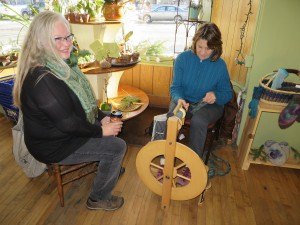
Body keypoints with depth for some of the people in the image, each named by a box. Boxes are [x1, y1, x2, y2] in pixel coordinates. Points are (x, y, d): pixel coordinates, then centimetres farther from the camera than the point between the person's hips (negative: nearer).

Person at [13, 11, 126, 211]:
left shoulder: (59, 65, 0)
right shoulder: (41, 79, -31)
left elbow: (82, 100, 8)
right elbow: (67, 123, -28)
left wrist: (102, 118, -3)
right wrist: (101, 131, -16)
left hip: (62, 131, 9)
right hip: (54, 146, -9)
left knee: (112, 127, 15)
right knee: (118, 146, -9)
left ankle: (111, 168, 38)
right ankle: (98, 199, 12)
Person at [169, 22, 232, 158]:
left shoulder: (220, 65, -9)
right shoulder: (183, 58, -8)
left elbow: (227, 93, 1)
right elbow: (176, 87, -5)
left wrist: (215, 95, -23)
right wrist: (179, 99, -28)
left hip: (209, 105, 0)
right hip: (184, 101, 1)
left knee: (198, 121, -33)